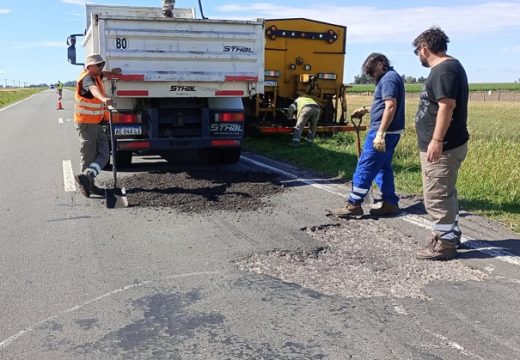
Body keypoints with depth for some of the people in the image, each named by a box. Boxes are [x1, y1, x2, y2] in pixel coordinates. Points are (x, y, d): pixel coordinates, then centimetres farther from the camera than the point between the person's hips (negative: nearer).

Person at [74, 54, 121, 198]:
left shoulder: (95, 76, 11)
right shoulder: (87, 78, -18)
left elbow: (101, 74, 38)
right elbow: (93, 89, -43)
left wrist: (112, 72, 17)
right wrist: (104, 98, -64)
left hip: (98, 123, 9)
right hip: (86, 123, -9)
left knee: (104, 154, -1)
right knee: (89, 157, -1)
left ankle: (86, 177, -8)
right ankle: (88, 185, 5)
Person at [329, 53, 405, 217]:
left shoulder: (388, 79, -14)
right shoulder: (391, 77, 19)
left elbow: (390, 107, -24)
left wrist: (380, 134, -27)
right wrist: (366, 110, 25)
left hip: (383, 132, -10)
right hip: (389, 132, 10)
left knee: (365, 167, -6)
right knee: (383, 167, 14)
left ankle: (353, 205, -2)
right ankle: (390, 203, 18)